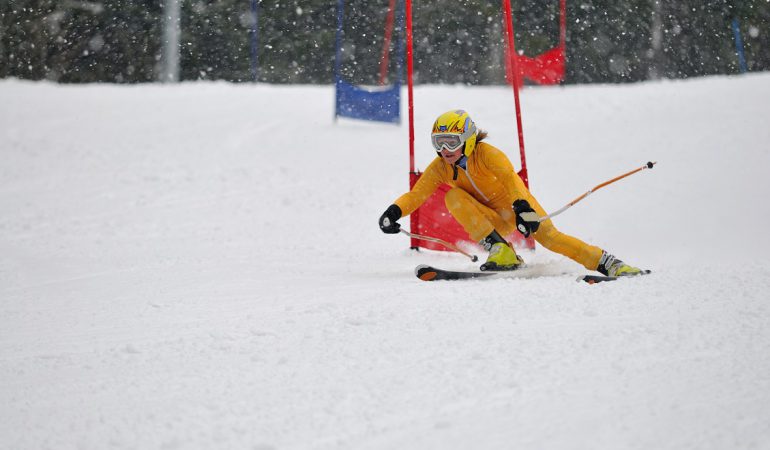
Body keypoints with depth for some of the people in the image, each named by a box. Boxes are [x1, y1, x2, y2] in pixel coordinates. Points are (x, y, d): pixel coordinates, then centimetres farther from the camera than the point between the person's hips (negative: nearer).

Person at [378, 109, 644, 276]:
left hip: (516, 204, -3)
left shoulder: (485, 153, -22)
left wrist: (523, 207, -55)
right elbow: (417, 194, -13)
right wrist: (394, 212, -34)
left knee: (547, 235, -27)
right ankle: (500, 251, -28)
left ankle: (610, 265, -21)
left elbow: (509, 177, -38)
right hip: (493, 221, 3)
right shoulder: (440, 168, -8)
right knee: (453, 197, -21)